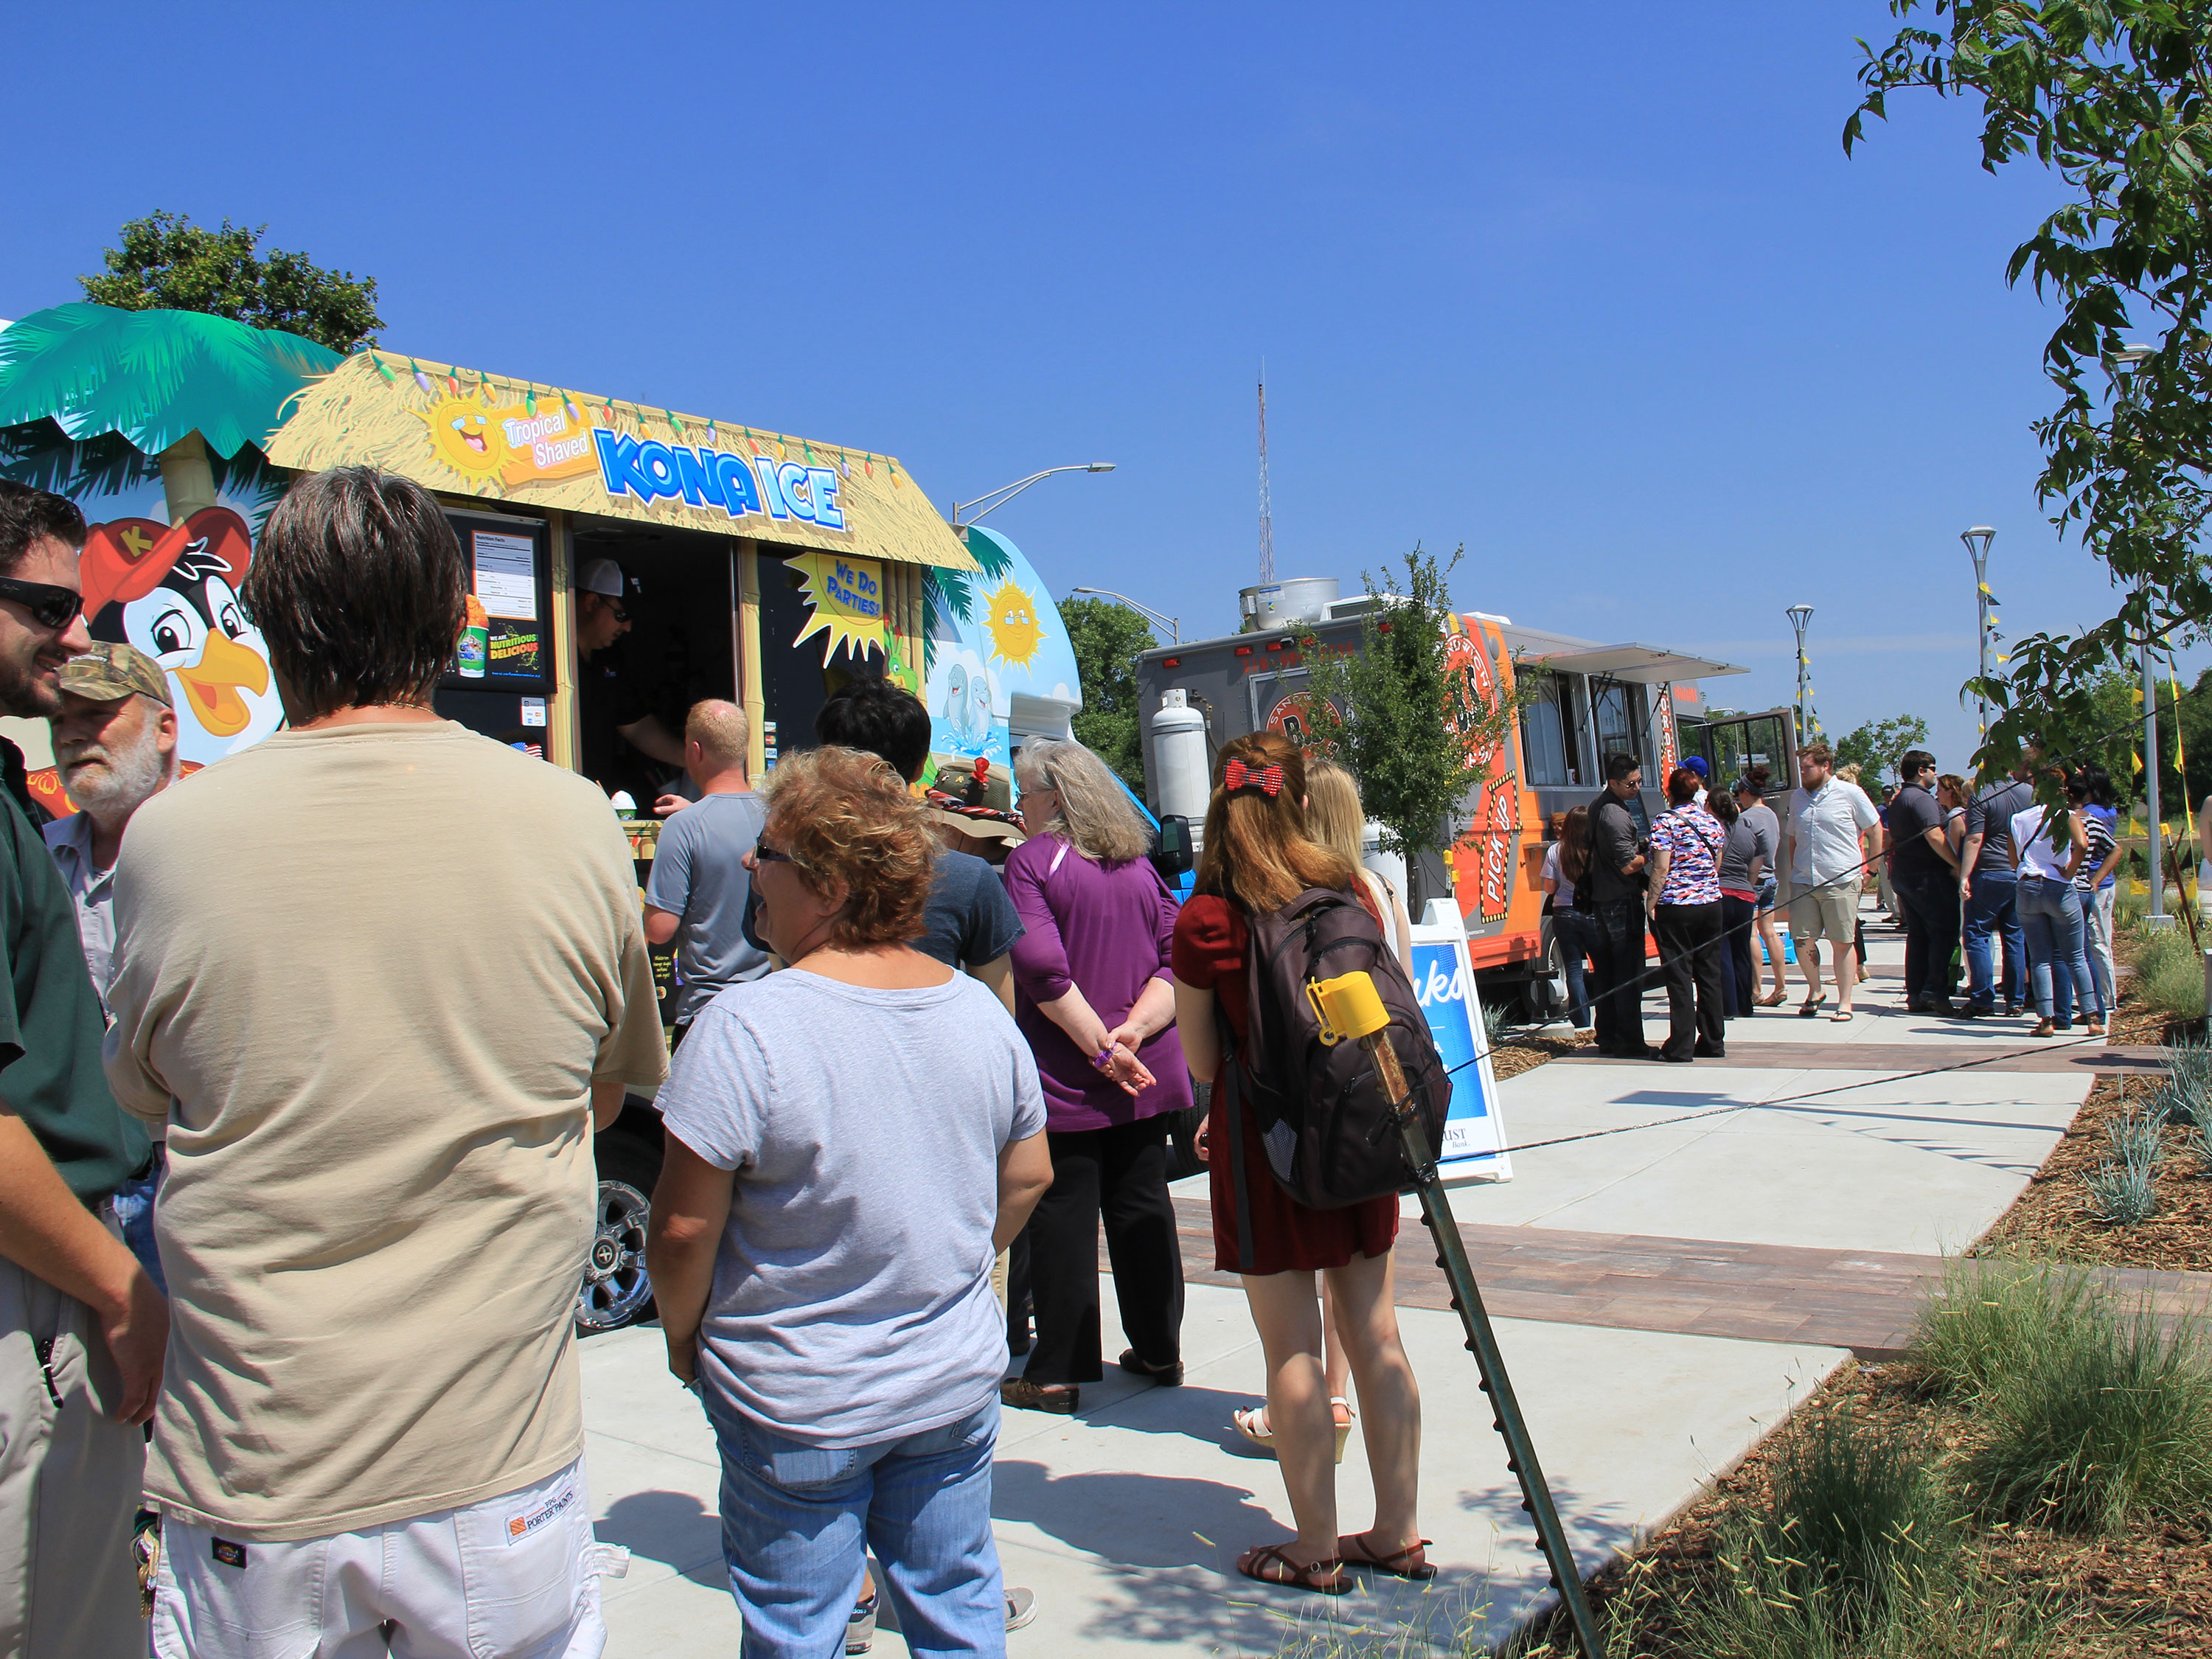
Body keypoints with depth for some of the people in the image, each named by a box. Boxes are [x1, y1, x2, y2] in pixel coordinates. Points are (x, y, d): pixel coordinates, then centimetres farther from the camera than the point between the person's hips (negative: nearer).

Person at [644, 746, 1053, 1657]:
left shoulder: (744, 1026, -22)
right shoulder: (982, 1010, -3)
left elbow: (684, 1229, -18)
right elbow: (1028, 1178, 7)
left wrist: (682, 1338, 0)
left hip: (798, 1405, -5)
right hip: (957, 1381, 5)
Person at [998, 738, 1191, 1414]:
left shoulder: (1031, 859, -7)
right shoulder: (1139, 864, 11)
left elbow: (1040, 965, -20)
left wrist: (1099, 1048, -17)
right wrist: (1133, 1031, -8)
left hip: (1065, 1079, -6)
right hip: (1144, 1078, 6)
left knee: (1063, 1220, 1)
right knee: (1143, 1209, 15)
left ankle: (1058, 1372, 7)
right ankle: (1158, 1351, 25)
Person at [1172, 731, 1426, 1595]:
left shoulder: (1204, 921, -12)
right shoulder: (1348, 889, 0)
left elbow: (1203, 1062, -4)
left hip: (1264, 1140, -5)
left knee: (1292, 1351, 5)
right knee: (1374, 1334, 12)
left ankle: (1317, 1549, 15)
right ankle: (1399, 1533, 23)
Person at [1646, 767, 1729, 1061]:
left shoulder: (1665, 822, -8)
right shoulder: (1712, 822, 9)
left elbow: (1661, 869, -14)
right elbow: (1717, 865, 14)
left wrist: (1651, 904, -8)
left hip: (1675, 907, -5)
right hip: (1710, 903, 5)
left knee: (1679, 978, -2)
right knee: (1710, 975, 11)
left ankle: (1681, 1048, -2)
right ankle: (1713, 1043, 16)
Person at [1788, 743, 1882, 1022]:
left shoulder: (1850, 793, 0)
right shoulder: (1797, 797, 13)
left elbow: (1875, 830, 5)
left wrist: (1869, 869, 4)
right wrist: (1793, 871, 13)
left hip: (1842, 881, -4)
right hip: (1804, 881, 4)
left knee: (1843, 942, 0)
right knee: (1803, 940, 1)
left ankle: (1844, 1003, 7)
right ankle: (1815, 990, 23)